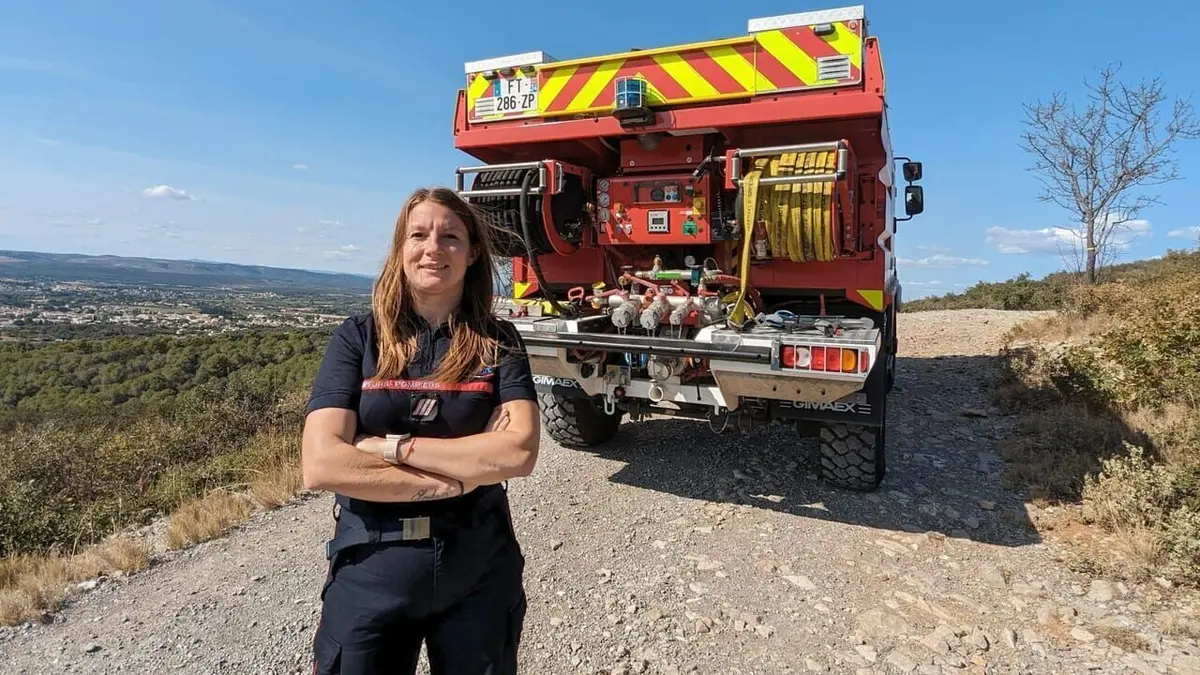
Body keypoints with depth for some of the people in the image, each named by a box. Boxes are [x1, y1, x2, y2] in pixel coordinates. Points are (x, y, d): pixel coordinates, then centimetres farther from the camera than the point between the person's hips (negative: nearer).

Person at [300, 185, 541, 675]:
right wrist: (458, 477, -18)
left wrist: (394, 446, -18)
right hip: (371, 569, -1)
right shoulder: (358, 338, -5)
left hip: (479, 567, 1)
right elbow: (321, 466, -15)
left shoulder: (498, 342, -3)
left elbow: (520, 452, -16)